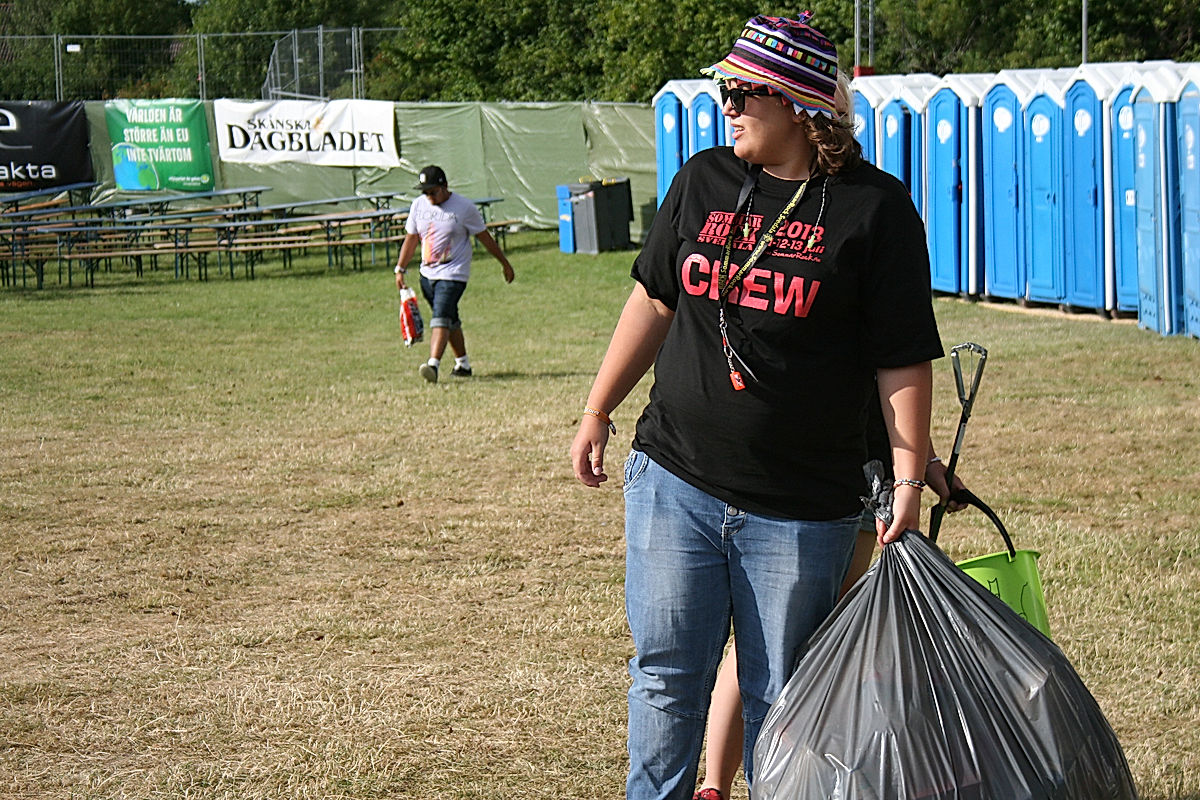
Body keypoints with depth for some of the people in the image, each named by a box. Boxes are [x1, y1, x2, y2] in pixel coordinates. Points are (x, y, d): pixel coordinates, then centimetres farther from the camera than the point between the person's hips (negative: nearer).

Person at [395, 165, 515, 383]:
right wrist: (400, 269, 9)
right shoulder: (419, 205, 5)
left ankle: (433, 364, -30)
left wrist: (504, 263, 8)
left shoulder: (464, 207, -9)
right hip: (427, 273, 6)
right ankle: (463, 363, 29)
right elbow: (411, 238, 14)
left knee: (441, 317, -20)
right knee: (450, 320, 16)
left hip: (453, 273, -6)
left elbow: (484, 237, 0)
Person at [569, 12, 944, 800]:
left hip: (800, 511, -3)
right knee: (666, 677, 7)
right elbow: (654, 301, 18)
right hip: (673, 483, 3)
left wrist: (909, 480, -11)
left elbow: (905, 361, -5)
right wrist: (598, 411, 17)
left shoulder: (874, 206, -5)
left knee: (779, 699, 6)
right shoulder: (702, 181, 8)